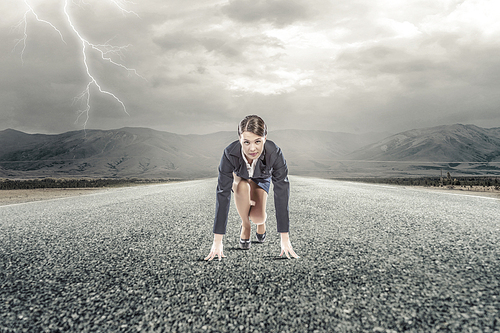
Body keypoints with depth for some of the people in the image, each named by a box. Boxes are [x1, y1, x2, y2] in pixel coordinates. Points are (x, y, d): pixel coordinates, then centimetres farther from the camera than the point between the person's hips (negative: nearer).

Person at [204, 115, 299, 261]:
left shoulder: (274, 153, -39)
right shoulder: (230, 154, -39)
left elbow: (282, 194, -37)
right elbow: (223, 195, -38)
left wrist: (285, 239, -36)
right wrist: (217, 241, -37)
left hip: (261, 178, 0)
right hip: (238, 177, 0)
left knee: (258, 218, -21)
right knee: (243, 187, -35)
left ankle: (261, 221, 17)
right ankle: (245, 226, -8)